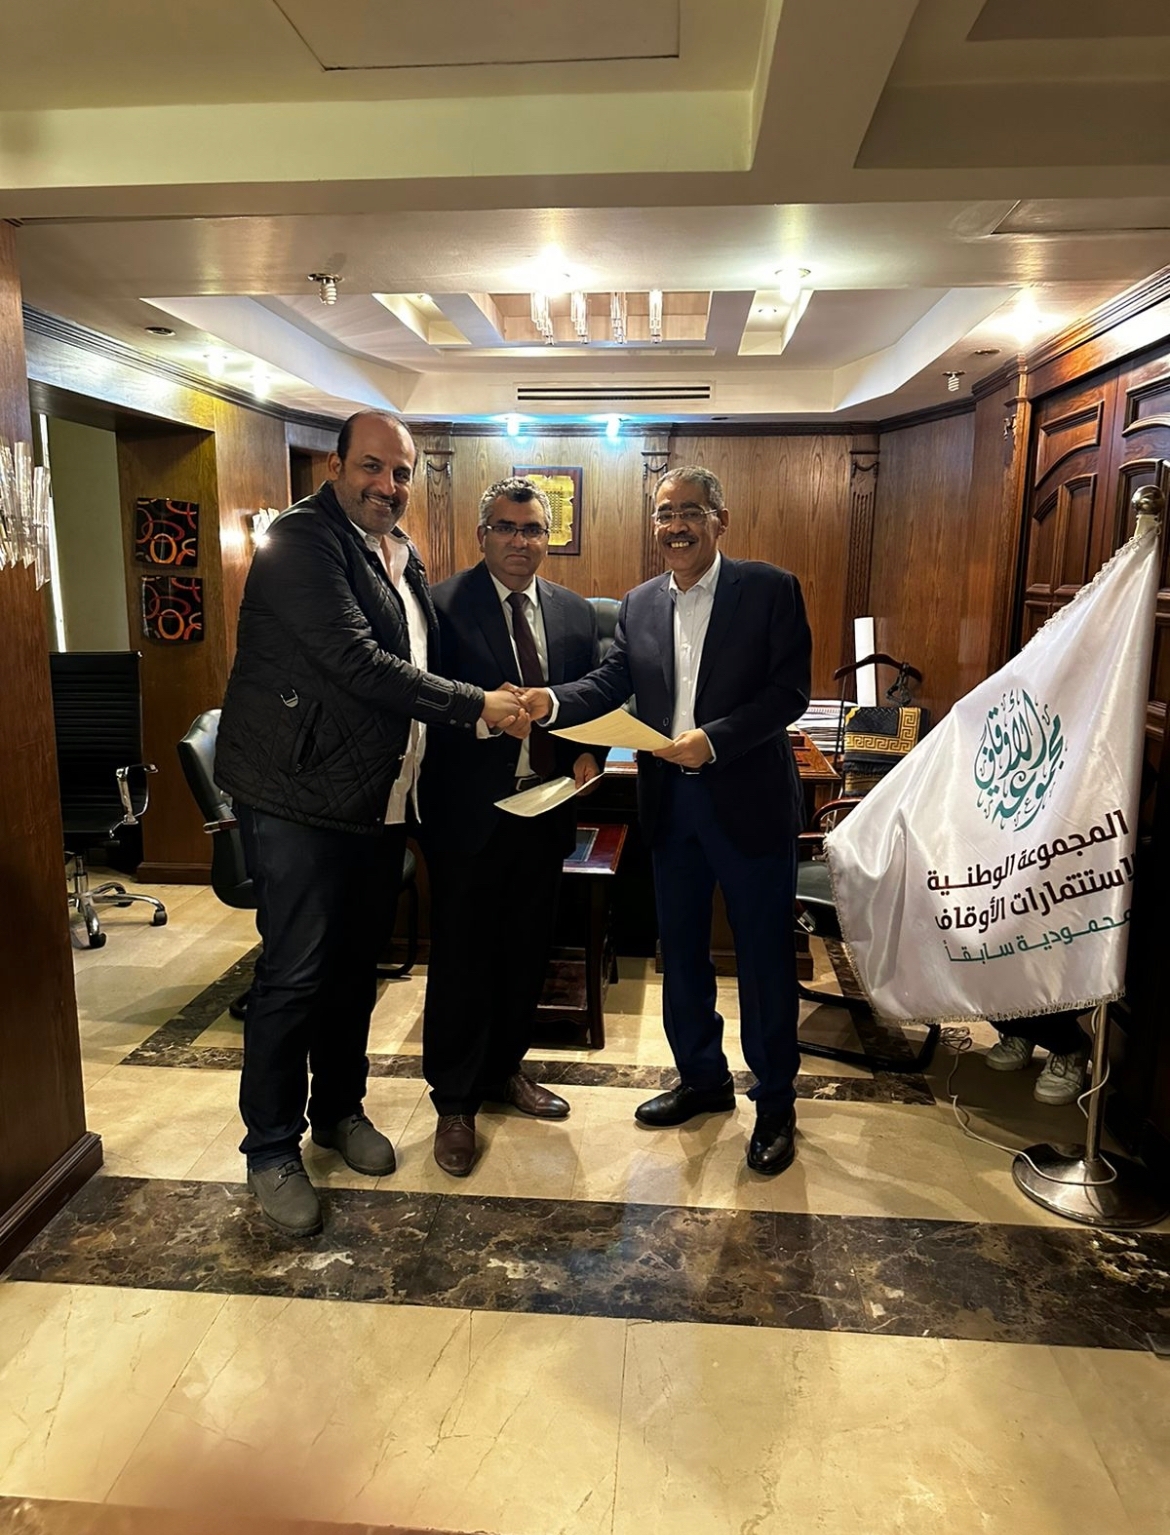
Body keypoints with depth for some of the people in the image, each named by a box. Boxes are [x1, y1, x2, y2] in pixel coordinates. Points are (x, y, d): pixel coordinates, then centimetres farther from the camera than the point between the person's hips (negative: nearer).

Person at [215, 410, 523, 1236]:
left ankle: (340, 1109, 34)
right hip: (300, 797, -7)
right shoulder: (301, 541, -12)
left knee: (357, 966, 16)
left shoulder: (402, 555, 14)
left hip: (381, 798, 8)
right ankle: (272, 1150, 17)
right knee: (295, 975, -1)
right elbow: (354, 660, -23)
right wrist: (474, 704, -19)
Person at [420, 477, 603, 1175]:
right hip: (469, 811, -5)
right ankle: (455, 1100, 23)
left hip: (546, 808, 5)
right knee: (462, 955, 6)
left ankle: (504, 1068, 38)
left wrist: (587, 754, -4)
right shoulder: (445, 605, -7)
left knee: (528, 950, 17)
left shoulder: (576, 613, 9)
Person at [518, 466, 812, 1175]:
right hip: (670, 803, 5)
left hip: (749, 799, -5)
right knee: (681, 949, 16)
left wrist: (714, 738, -23)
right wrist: (549, 702, -20)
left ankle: (776, 1100, 25)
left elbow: (790, 690, -12)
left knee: (765, 955, 6)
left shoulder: (771, 589, -6)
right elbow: (610, 682, -1)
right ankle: (703, 1078, 36)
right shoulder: (641, 604, 8)